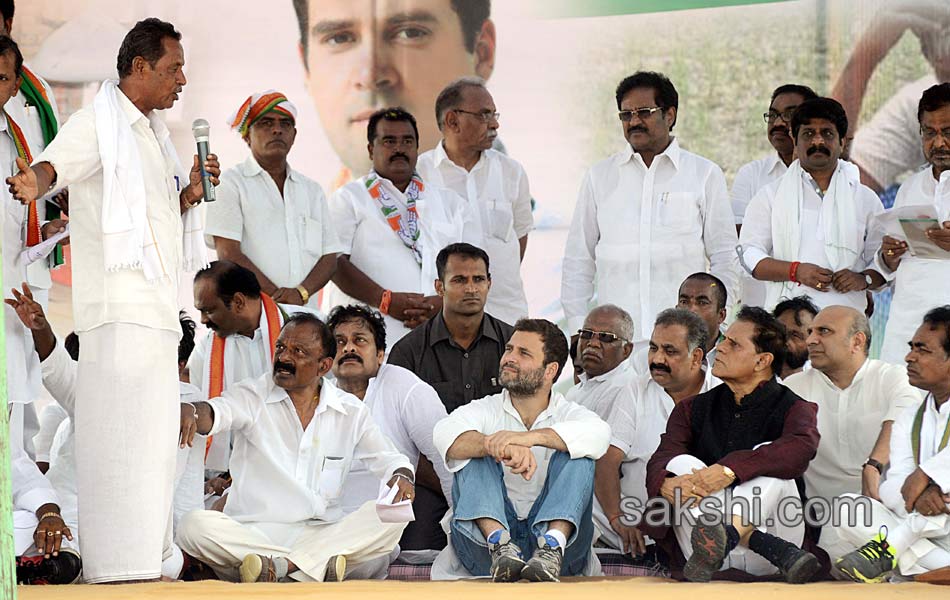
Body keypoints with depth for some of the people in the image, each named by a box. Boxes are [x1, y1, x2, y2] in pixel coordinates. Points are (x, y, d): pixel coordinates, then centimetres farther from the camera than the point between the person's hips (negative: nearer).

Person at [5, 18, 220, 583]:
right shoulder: (98, 124, -6)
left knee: (155, 442, 11)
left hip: (157, 311, 10)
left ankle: (141, 565, 17)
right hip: (120, 308, -9)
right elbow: (52, 165, -24)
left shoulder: (150, 133, 21)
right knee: (124, 436, -12)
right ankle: (118, 568, -13)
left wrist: (191, 191, 10)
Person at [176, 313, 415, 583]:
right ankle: (317, 567, -36)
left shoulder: (351, 411, 10)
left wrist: (401, 477, -10)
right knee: (195, 525, -31)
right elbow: (217, 412, -19)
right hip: (251, 535, -2)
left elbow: (388, 459, 16)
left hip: (320, 535, 2)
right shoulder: (253, 396, 2)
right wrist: (194, 412, -45)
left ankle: (278, 567, -33)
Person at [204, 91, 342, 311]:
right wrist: (276, 296, -11)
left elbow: (330, 257, 13)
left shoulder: (312, 190, 21)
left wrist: (300, 293, -7)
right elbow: (228, 254, -4)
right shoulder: (231, 183, 6)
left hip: (305, 311, 4)